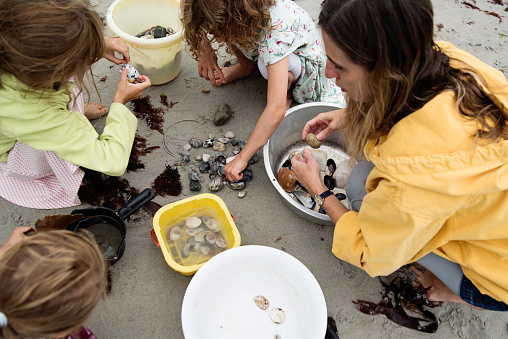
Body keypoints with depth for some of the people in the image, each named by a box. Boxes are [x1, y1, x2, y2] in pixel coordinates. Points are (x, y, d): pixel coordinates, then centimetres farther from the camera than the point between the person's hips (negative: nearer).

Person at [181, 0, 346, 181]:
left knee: (267, 65, -38)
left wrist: (242, 157, -44)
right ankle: (246, 67, 11)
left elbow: (276, 109, -49)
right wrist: (205, 49, -16)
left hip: (302, 54, -6)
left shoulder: (275, 31, -43)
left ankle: (286, 91, -5)